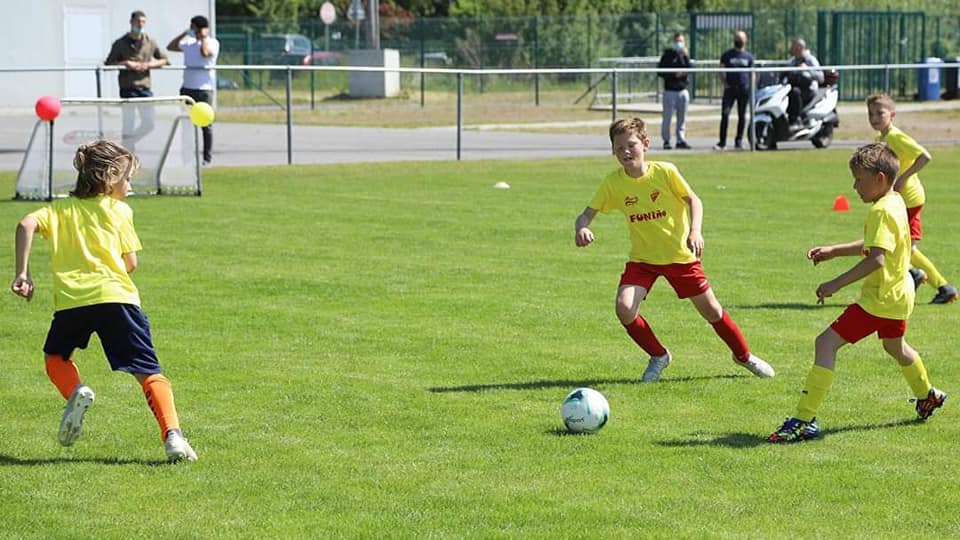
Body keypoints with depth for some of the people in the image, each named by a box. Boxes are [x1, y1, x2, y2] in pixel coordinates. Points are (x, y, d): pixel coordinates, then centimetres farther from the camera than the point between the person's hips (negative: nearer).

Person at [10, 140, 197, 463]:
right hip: (116, 295, -1)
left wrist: (22, 273, 2)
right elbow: (131, 264, 9)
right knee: (148, 372, 1)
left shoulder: (62, 209, 19)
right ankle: (172, 435, -19)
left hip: (72, 299, 1)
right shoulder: (120, 210, 14)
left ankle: (75, 391, -3)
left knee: (56, 356, 29)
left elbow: (26, 225, 1)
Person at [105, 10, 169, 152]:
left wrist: (149, 64, -5)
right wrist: (126, 63, -15)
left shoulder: (150, 42, 9)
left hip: (145, 88, 4)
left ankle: (128, 142, 25)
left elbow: (164, 60, 14)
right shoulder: (120, 44, 0)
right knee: (129, 126, -4)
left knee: (150, 124, 4)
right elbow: (108, 64, 0)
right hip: (128, 88, -4)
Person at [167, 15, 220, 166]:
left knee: (205, 124, -2)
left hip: (204, 89, -6)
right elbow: (170, 47, 24)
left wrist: (204, 37, -9)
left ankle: (207, 157, 4)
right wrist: (184, 34, 16)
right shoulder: (188, 43, 15)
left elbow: (205, 52, -23)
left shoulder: (213, 42, -2)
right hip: (187, 87, 6)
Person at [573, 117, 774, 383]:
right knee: (624, 308, -20)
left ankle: (744, 355, 31)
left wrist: (695, 231, -21)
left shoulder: (665, 171, -14)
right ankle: (658, 356, 5)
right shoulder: (613, 183, -9)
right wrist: (581, 229, -31)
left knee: (711, 310, 5)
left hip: (680, 255, -1)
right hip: (642, 259, 1)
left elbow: (693, 200, -4)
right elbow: (587, 214, -8)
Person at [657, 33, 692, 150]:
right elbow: (660, 72, -5)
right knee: (667, 117, -4)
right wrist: (674, 74, -14)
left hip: (682, 91, 4)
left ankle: (681, 140, 11)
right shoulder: (667, 55, 0)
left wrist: (685, 56, -13)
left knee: (682, 118, 6)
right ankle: (666, 141, 2)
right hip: (670, 91, -4)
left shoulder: (684, 55, 11)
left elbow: (689, 69, -5)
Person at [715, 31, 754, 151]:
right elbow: (721, 71, 9)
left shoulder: (748, 57, 11)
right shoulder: (727, 55, 7)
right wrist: (724, 83, -6)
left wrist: (751, 88, 3)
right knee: (725, 114, -11)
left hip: (744, 89, 2)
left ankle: (739, 141, 13)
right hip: (730, 88, -1)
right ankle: (722, 142, -10)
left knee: (742, 116, 4)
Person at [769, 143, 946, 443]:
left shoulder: (881, 211, -22)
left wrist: (836, 284, -34)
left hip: (879, 298, -11)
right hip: (899, 294, 11)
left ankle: (805, 421, -22)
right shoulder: (896, 202, 8)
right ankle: (927, 397, 60)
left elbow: (876, 258, -33)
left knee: (826, 343, -16)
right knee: (895, 346, 36)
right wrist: (832, 252, 15)